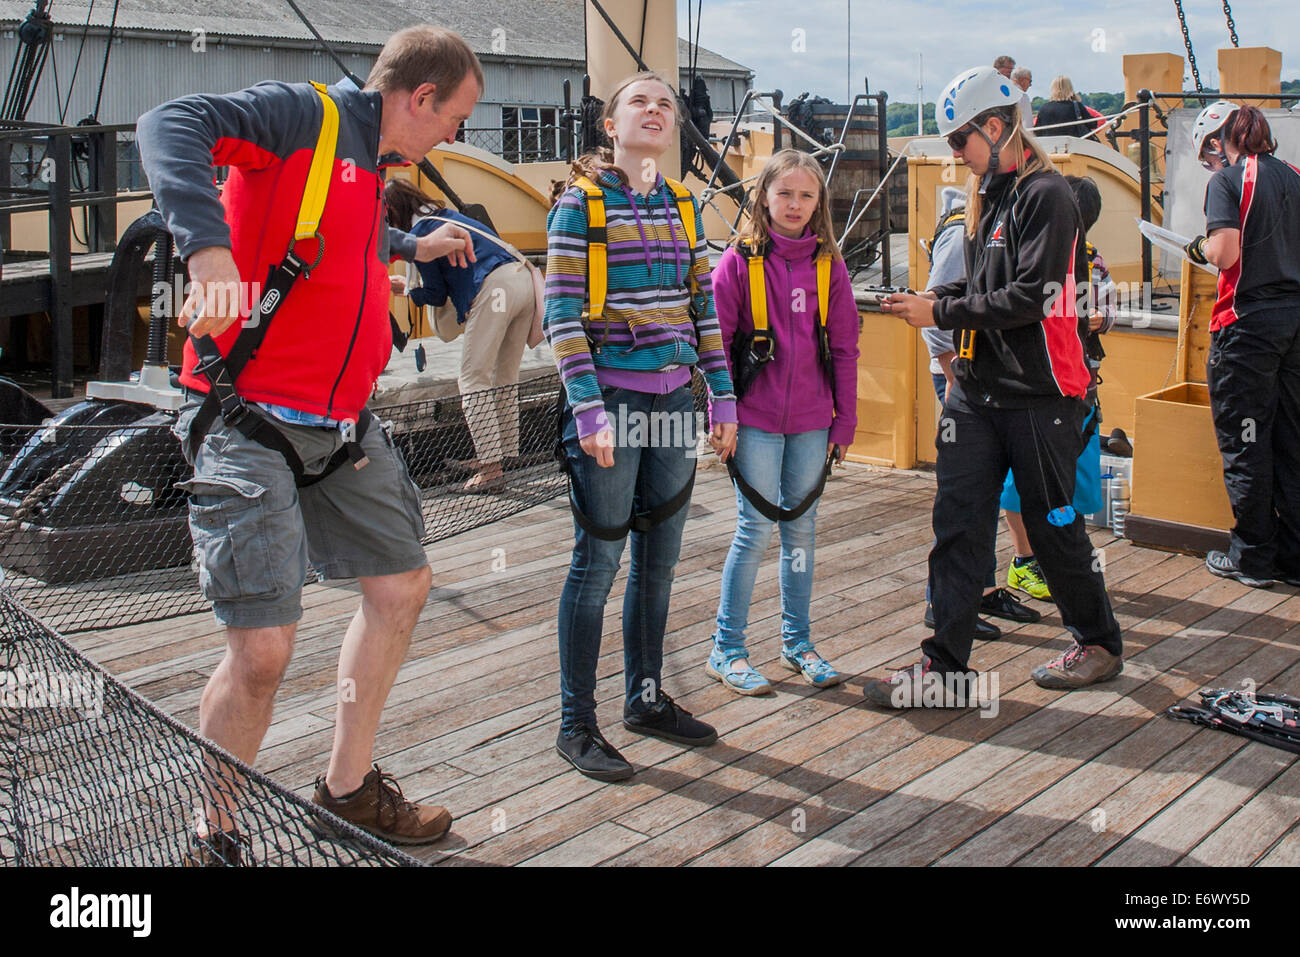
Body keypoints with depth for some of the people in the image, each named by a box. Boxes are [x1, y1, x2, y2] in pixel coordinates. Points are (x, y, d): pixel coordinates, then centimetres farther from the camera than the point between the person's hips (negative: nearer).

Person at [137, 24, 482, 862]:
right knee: (264, 651, -12)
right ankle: (215, 836, 14)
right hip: (252, 424, -10)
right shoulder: (304, 114, -9)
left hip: (341, 427, 10)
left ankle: (348, 787, 33)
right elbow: (172, 127, -25)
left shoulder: (367, 165, 18)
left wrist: (416, 246, 53)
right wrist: (211, 253, -39)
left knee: (402, 585, 17)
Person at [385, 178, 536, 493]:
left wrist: (409, 291, 25)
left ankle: (491, 467, -10)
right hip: (524, 278, 8)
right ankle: (507, 453, 21)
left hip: (494, 289, -8)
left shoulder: (419, 231, 3)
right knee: (504, 377, 17)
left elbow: (436, 294, 5)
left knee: (473, 379, -3)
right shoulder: (448, 215, 26)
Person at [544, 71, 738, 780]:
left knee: (659, 558, 12)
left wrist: (723, 397, 10)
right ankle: (576, 726, 10)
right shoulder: (581, 202, -4)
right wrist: (588, 406, -17)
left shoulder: (683, 206, 13)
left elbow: (704, 308, 15)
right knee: (598, 560, -1)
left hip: (673, 399, 6)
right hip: (612, 398, -6)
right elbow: (561, 313, -10)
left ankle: (645, 698, 28)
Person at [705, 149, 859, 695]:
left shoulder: (827, 264, 5)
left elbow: (844, 348, 8)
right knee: (755, 528, -1)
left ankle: (797, 642, 25)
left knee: (801, 527, 11)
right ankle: (726, 650, 11)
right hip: (756, 418, -3)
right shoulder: (739, 260, -4)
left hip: (811, 420, 3)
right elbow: (717, 342, -4)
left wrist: (845, 421, 6)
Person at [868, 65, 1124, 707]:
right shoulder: (987, 195, 15)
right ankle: (945, 666, 5)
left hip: (1038, 394, -7)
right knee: (957, 522, 1)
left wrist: (941, 313, -16)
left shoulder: (1046, 196, -12)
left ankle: (1099, 642, 28)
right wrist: (936, 298, 3)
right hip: (977, 388, 7)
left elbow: (1031, 297, -20)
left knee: (1051, 523, 6)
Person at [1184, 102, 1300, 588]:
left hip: (1248, 322, -7)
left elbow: (1226, 254, -19)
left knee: (1244, 443, 4)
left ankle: (1253, 557, 11)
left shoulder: (1227, 180, -8)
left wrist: (1201, 247, 0)